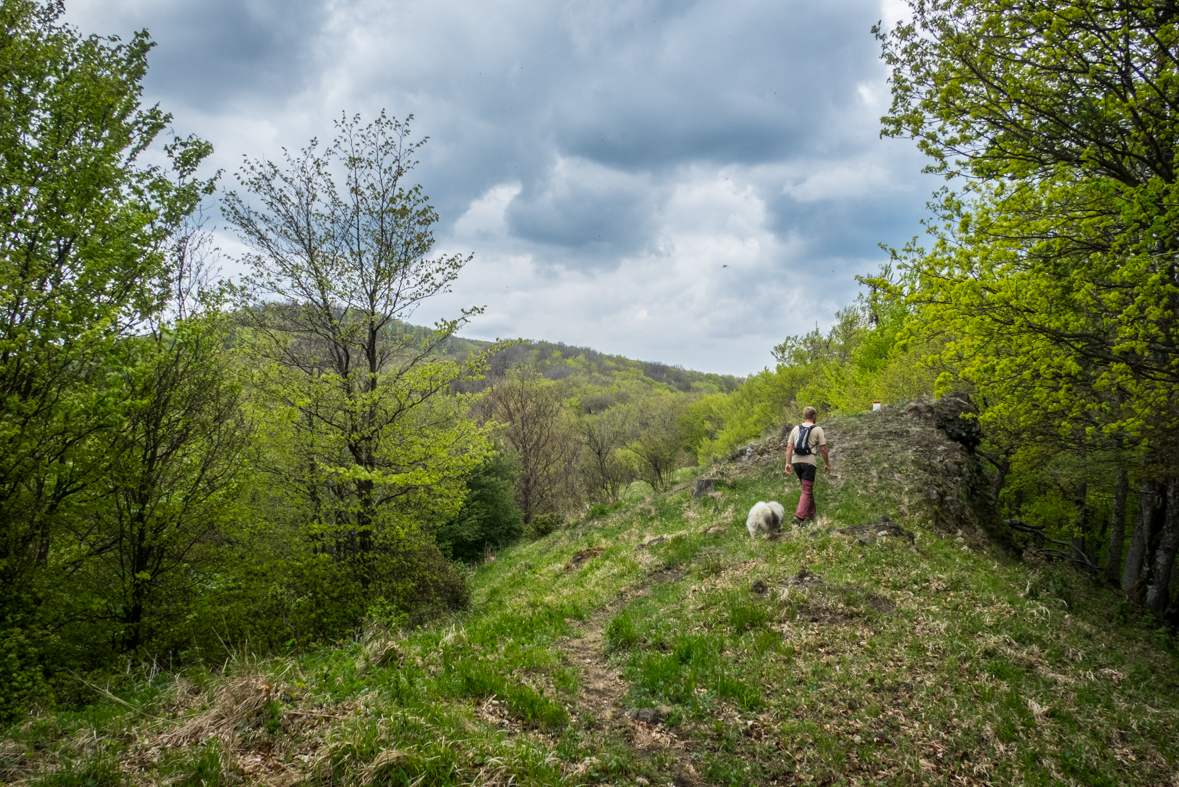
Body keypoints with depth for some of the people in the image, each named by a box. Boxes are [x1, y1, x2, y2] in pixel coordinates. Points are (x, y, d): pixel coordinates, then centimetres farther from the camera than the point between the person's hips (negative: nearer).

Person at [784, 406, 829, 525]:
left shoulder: (796, 428, 13)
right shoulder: (817, 430, 0)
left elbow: (789, 446, 9)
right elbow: (823, 449, -1)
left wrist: (788, 463, 10)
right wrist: (827, 464, 9)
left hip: (796, 461, 5)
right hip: (809, 462, -5)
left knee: (808, 489, 21)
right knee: (807, 491, -4)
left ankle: (810, 514, 26)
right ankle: (798, 517, -16)